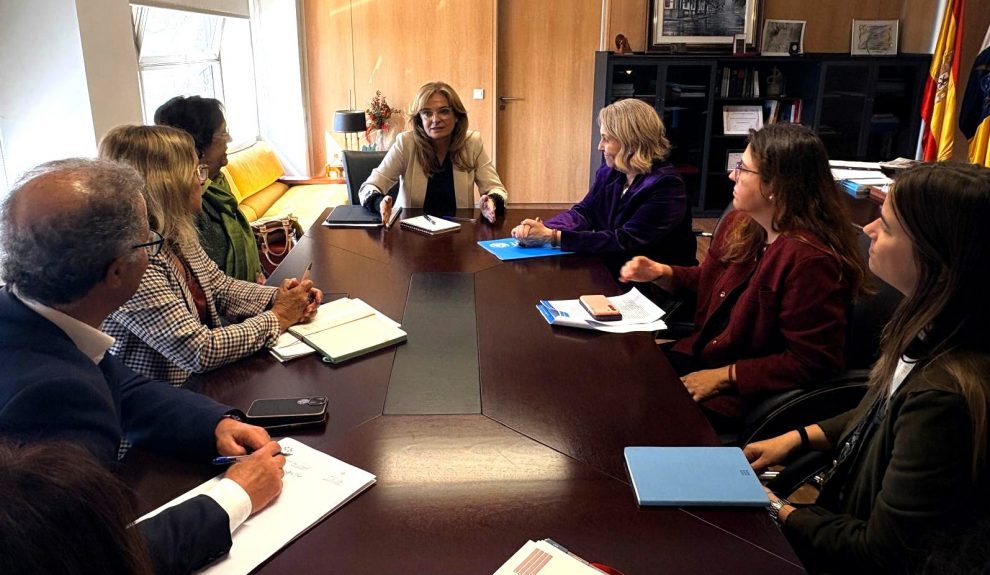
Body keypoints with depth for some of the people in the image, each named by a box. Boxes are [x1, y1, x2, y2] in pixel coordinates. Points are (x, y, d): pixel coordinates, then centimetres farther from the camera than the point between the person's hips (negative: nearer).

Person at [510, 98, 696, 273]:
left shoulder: (665, 187, -20)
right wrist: (543, 230, -18)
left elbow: (624, 242, -26)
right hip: (609, 270, 6)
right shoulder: (609, 171, 4)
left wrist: (554, 237, -27)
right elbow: (583, 211, 4)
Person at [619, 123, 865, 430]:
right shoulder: (738, 224, 1)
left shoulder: (810, 259, -25)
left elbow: (810, 363, -23)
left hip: (743, 395, -8)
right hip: (700, 356, 8)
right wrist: (660, 273, 3)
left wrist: (725, 376, -20)